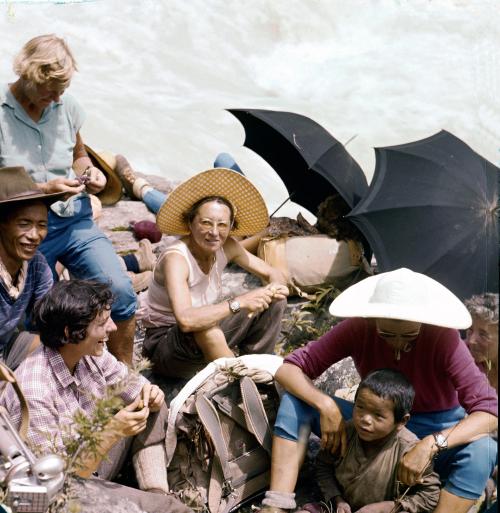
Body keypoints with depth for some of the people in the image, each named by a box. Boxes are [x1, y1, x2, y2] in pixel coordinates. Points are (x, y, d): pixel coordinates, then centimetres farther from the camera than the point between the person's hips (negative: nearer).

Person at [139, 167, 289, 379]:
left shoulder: (227, 247, -8)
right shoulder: (176, 258, -29)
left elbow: (273, 274, 3)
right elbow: (186, 320, -44)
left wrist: (275, 287, -22)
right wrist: (238, 302, -40)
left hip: (204, 341, 7)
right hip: (164, 344, -7)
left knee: (274, 302, -3)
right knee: (206, 330, -40)